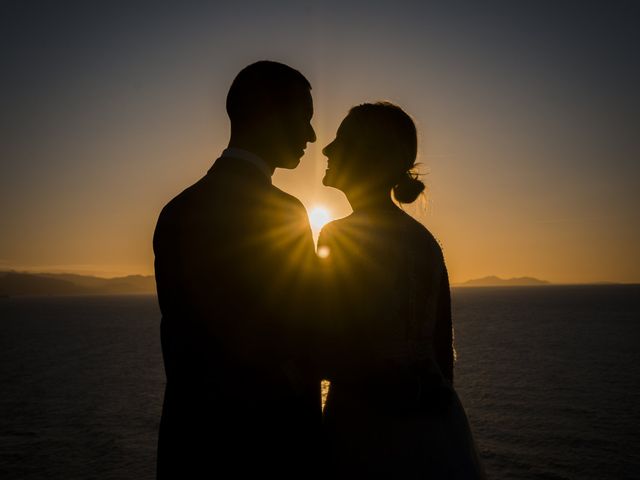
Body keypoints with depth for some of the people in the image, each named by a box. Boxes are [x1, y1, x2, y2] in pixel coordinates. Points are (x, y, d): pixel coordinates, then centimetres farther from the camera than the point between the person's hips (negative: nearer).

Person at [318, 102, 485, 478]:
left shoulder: (341, 237, -14)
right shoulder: (425, 240, 7)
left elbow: (338, 354, -15)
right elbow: (442, 346, 10)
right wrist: (431, 408, 20)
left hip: (373, 434, -7)